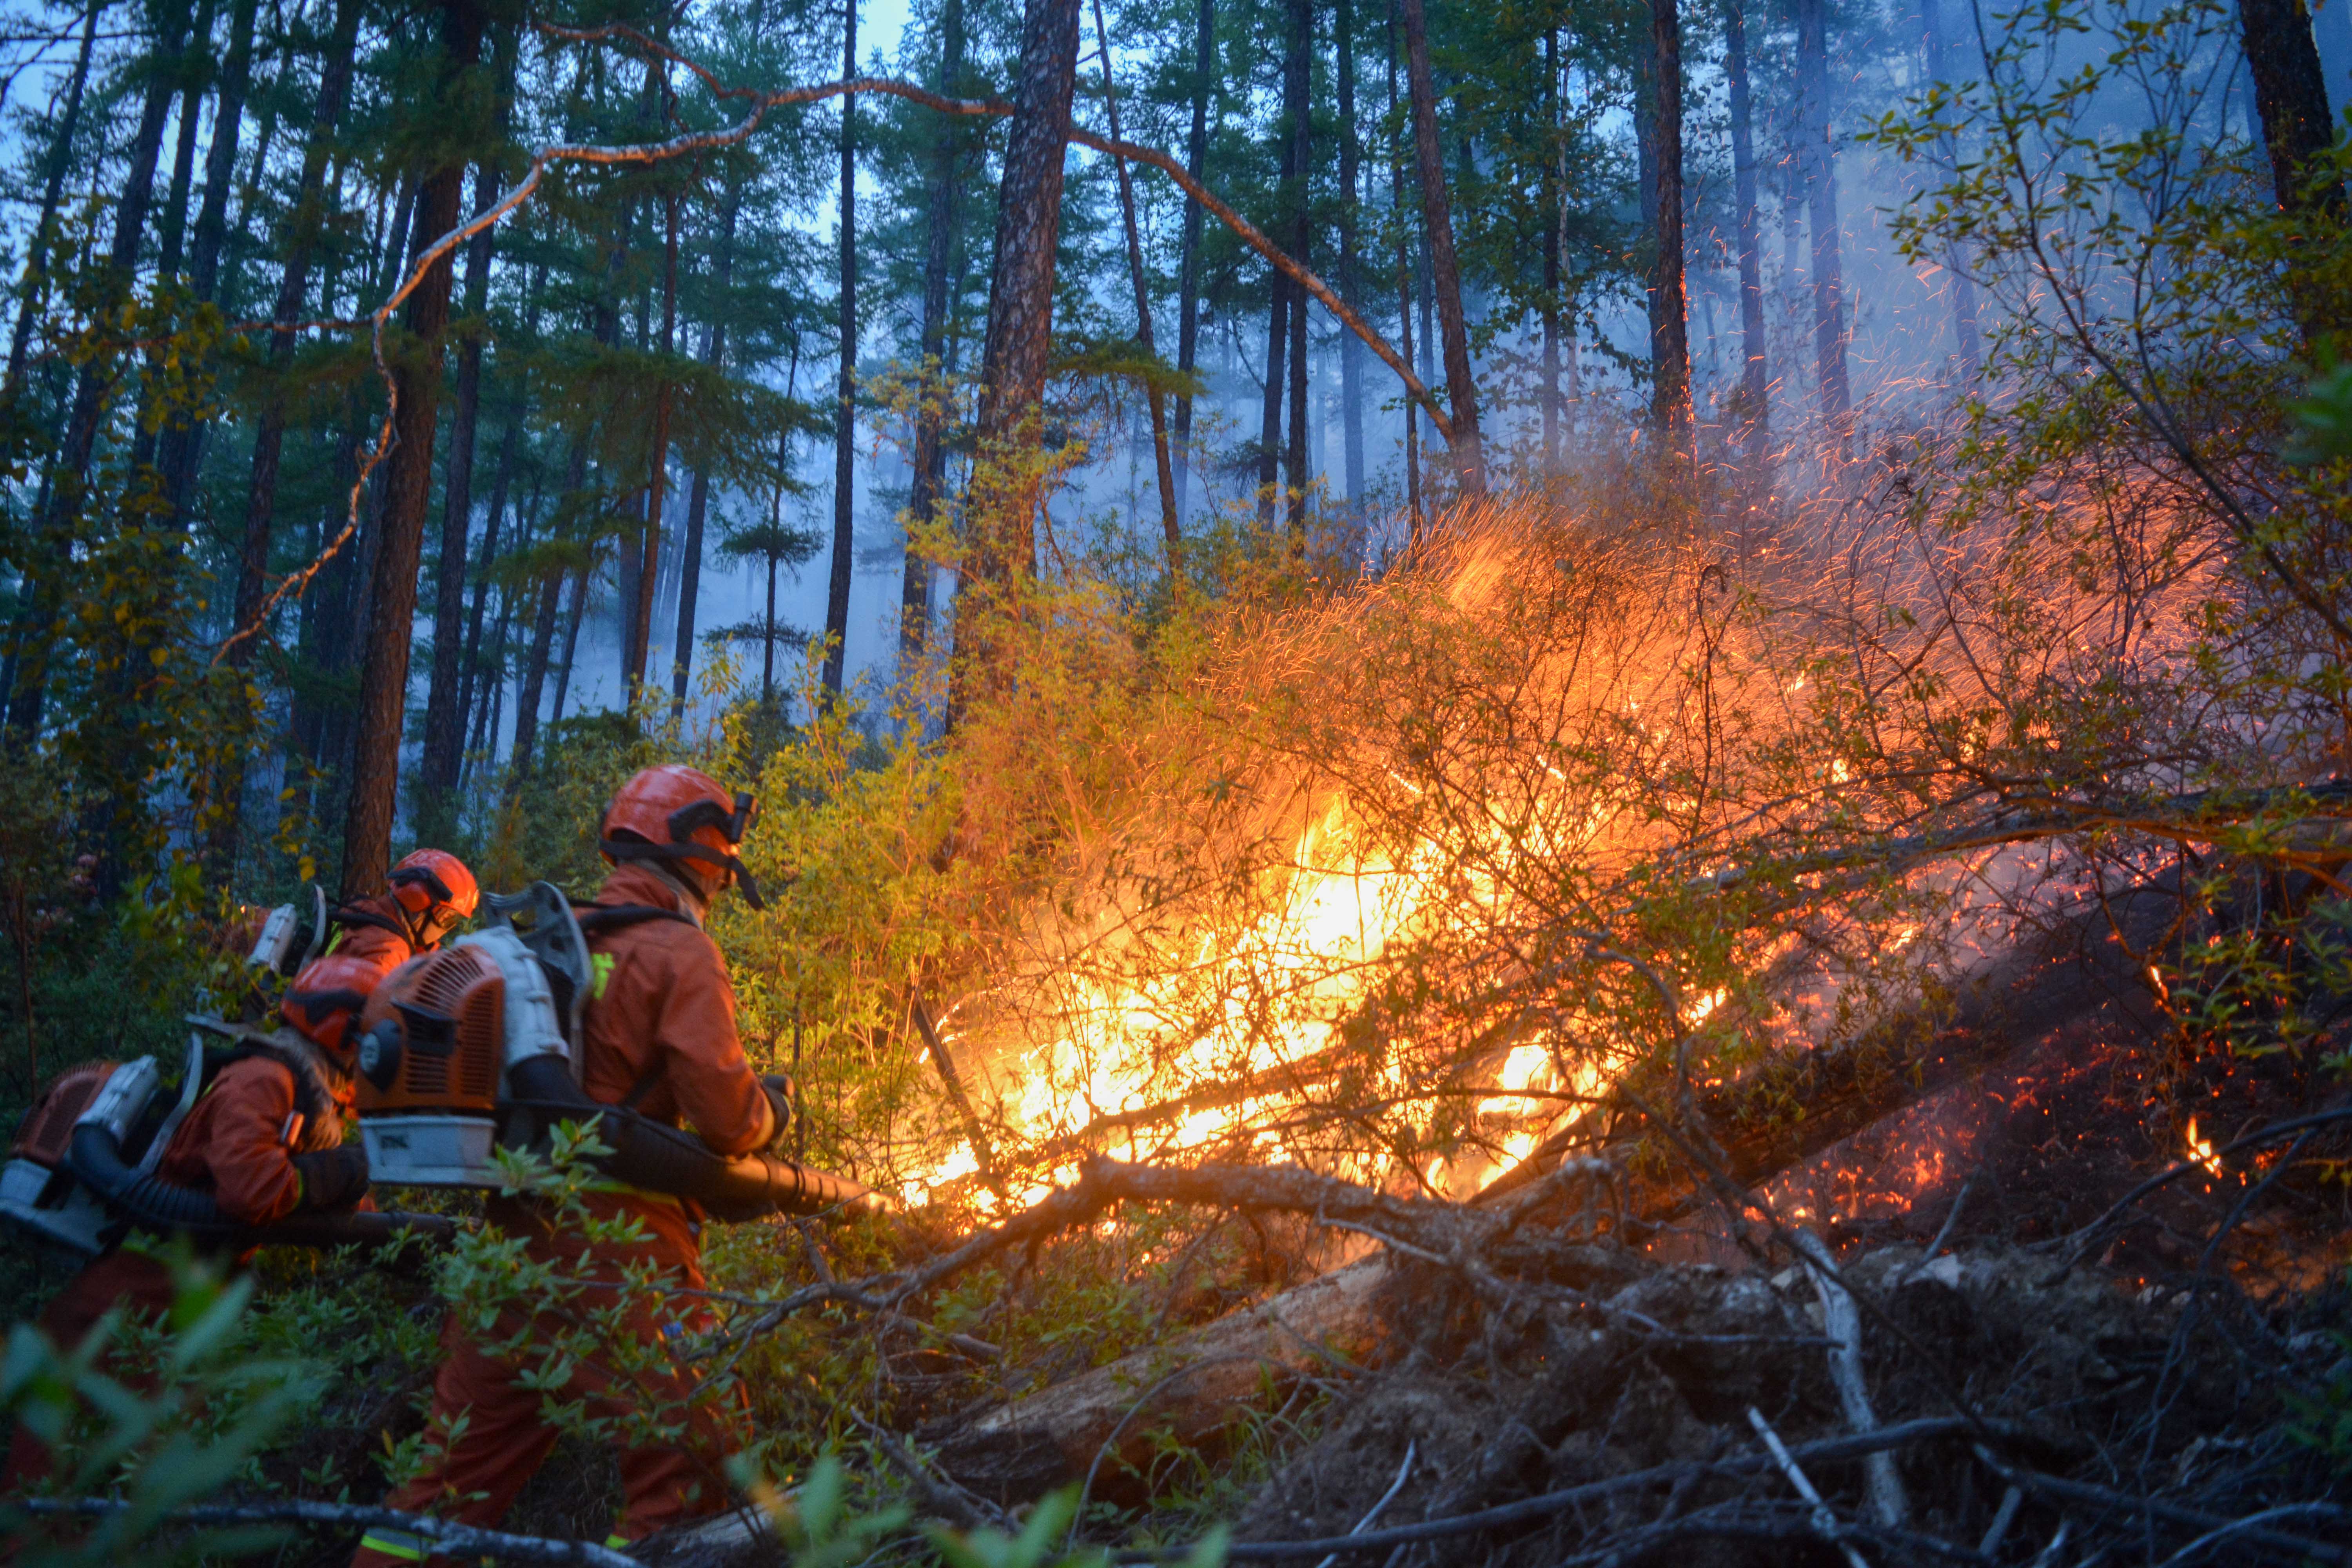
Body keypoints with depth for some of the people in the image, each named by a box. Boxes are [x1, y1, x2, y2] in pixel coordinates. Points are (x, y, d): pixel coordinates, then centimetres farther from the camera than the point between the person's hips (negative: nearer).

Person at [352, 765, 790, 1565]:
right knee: (693, 1466, 0)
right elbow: (725, 1118, -13)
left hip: (513, 1233, 8)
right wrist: (770, 1111, 8)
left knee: (459, 1468, 16)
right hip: (617, 1254, -8)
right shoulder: (681, 954, -8)